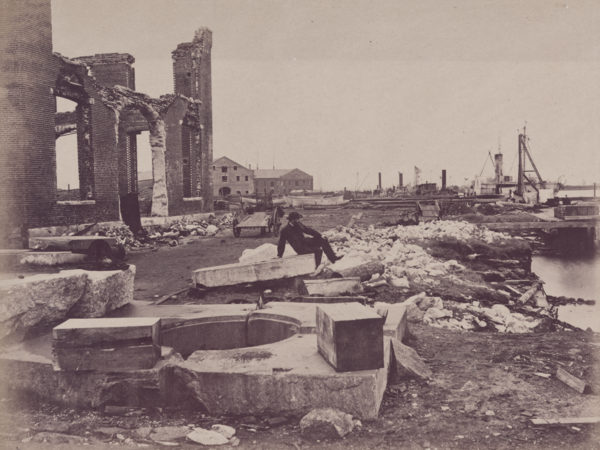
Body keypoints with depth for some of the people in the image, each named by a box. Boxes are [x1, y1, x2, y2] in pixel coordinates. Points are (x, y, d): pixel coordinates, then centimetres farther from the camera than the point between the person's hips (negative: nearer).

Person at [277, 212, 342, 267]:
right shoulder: (284, 231, -14)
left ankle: (333, 258, 3)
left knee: (323, 240, -5)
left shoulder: (298, 224, 4)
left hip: (305, 241, 7)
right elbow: (281, 244, -8)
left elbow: (308, 230, 11)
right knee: (318, 250, -25)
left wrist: (320, 236, 6)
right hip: (300, 248, -7)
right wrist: (279, 256, -6)